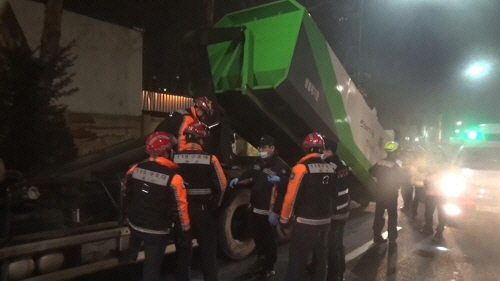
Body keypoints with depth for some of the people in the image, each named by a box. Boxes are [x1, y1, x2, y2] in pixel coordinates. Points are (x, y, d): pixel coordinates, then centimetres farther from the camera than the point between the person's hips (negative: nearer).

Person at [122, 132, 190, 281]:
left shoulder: (135, 169, -8)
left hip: (135, 224, 5)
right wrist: (185, 230, -4)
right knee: (152, 266, 10)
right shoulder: (173, 178, -25)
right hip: (157, 231, -5)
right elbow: (179, 208, -19)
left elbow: (127, 195, 8)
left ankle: (131, 253, 59)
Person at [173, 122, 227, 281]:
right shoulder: (210, 159, -11)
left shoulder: (175, 158, -6)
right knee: (208, 248, 13)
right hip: (203, 209, -2)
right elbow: (221, 185, -9)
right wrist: (214, 205, 6)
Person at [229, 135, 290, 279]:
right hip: (255, 208, 8)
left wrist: (275, 212, -24)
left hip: (269, 211, -8)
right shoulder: (258, 162, 10)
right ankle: (260, 261, 40)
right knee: (257, 237, 21)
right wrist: (238, 179, 11)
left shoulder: (281, 166, -17)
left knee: (269, 240, 6)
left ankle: (269, 268, 22)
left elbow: (283, 191, -21)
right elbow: (251, 175, 28)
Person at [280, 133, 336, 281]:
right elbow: (333, 195, 13)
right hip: (325, 221, 7)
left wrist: (284, 219, -5)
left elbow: (291, 196, -16)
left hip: (306, 222, -7)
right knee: (320, 258, 19)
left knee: (297, 260, -1)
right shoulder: (330, 169, 5)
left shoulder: (301, 168, -16)